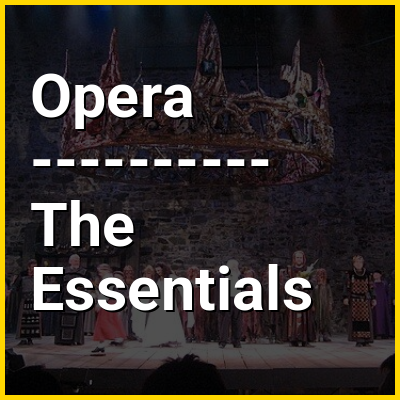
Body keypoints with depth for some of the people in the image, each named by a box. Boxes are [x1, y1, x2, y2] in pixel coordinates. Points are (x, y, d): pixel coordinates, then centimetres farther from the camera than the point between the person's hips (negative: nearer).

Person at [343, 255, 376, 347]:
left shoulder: (368, 274, 7)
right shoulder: (350, 274, 3)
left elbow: (371, 288, 8)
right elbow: (347, 287, 2)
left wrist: (373, 299, 3)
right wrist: (345, 298, -7)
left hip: (365, 300, 1)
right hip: (354, 300, -1)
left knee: (366, 318, -3)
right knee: (356, 318, -7)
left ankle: (366, 339, 0)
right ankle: (358, 340, -7)